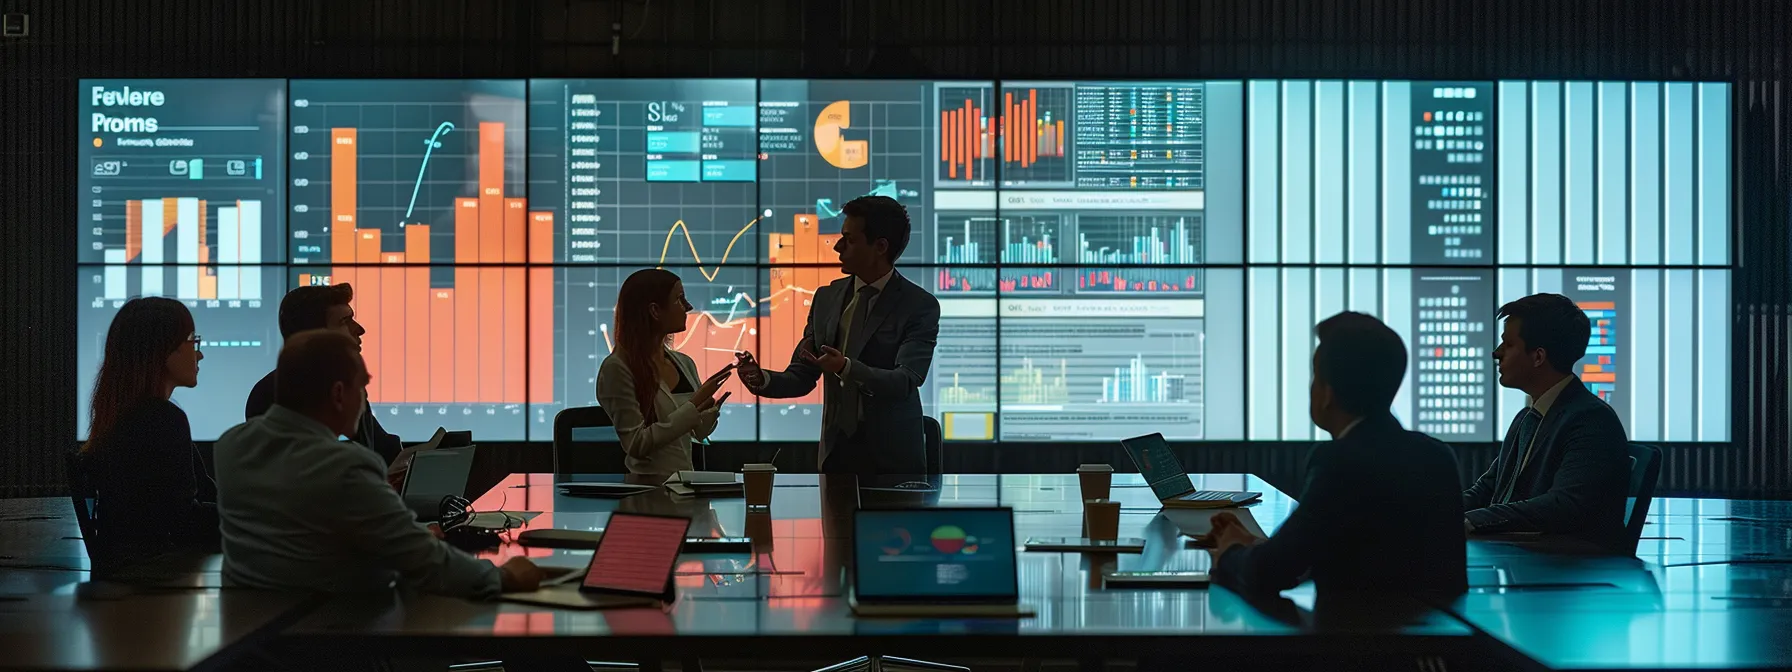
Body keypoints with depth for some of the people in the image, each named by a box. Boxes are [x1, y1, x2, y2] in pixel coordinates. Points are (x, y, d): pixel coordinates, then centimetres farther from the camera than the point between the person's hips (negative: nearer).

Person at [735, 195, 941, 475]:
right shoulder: (826, 298, 7)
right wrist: (762, 380, -12)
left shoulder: (920, 305, -8)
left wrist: (846, 368, -34)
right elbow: (802, 377, 9)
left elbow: (905, 381, -19)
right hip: (837, 451, 4)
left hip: (892, 455, -4)